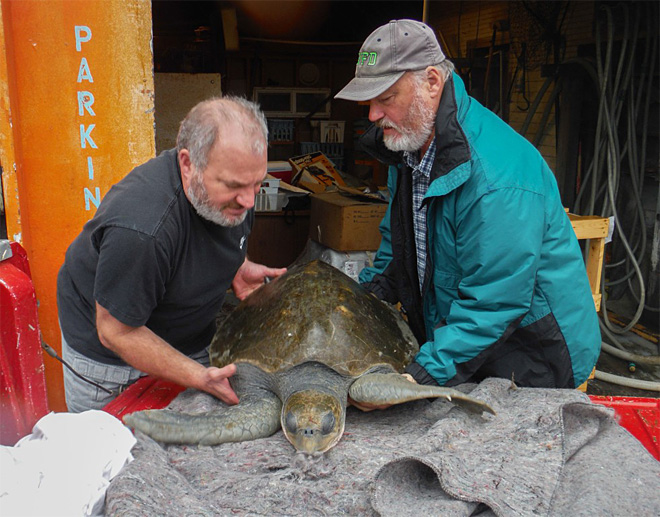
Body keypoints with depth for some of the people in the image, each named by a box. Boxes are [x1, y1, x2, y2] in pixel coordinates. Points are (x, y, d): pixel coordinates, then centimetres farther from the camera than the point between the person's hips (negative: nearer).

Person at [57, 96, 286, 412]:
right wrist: (199, 377, -34)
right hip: (106, 355, -5)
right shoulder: (140, 230, -40)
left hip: (187, 343, 6)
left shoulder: (234, 183, -17)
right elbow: (116, 333, -28)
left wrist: (237, 267, -11)